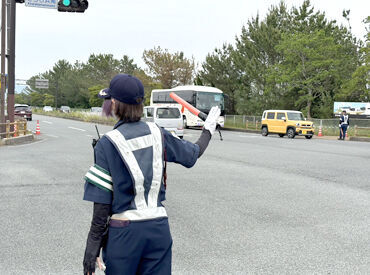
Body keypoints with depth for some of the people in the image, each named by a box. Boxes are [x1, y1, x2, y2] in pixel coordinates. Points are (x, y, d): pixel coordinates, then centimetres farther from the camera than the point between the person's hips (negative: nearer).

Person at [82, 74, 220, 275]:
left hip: (123, 231, -3)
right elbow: (194, 153, 17)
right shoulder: (158, 134, 1)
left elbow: (102, 201, -11)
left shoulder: (107, 144, -10)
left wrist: (93, 242, -5)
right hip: (159, 227, 4)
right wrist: (208, 130, 35)